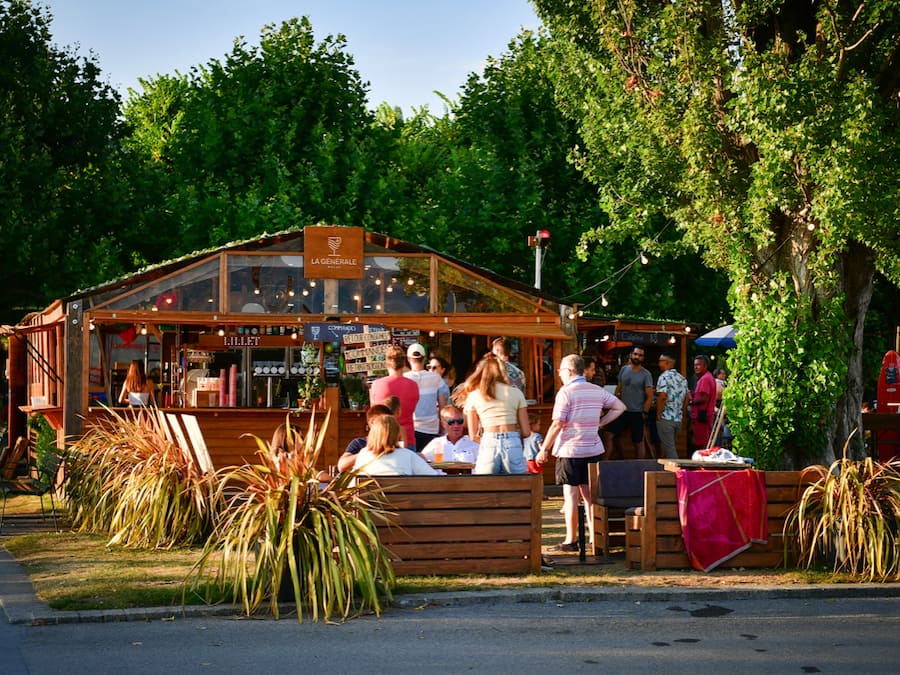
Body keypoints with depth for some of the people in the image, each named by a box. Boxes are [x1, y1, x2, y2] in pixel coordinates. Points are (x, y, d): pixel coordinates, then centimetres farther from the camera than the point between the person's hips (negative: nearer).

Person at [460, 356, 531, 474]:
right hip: (513, 446, 0)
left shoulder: (473, 396, 11)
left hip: (488, 447, 0)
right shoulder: (516, 393, 10)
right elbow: (526, 432, 7)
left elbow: (473, 436, 8)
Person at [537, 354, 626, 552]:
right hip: (593, 449, 6)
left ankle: (571, 541, 1)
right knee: (590, 495, 12)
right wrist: (599, 424, 11)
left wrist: (544, 449, -7)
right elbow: (620, 407, 12)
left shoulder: (565, 392, -12)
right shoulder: (597, 391, 7)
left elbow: (557, 425, -15)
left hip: (569, 451, -6)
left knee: (571, 496, -1)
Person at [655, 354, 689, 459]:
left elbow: (662, 396, -21)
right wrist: (681, 412, 17)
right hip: (678, 418, 7)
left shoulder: (664, 376, -11)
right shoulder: (682, 378, 12)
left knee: (669, 448, -3)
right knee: (671, 446, 18)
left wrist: (658, 414, -13)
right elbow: (687, 397, 13)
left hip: (666, 418, -7)